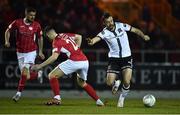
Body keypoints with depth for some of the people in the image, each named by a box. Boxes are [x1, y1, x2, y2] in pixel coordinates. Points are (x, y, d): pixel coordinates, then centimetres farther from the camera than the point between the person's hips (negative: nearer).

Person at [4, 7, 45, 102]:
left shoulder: (36, 25, -6)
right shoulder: (17, 23, -8)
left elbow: (40, 38, 9)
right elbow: (8, 31, 7)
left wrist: (40, 51, 10)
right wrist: (7, 41, -10)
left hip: (31, 52, -2)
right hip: (20, 52, 2)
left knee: (24, 72, -18)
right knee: (26, 76, 6)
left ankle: (19, 93, 0)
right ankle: (38, 74, 38)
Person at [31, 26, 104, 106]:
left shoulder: (56, 42, -5)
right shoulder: (65, 35, 17)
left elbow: (54, 57, -18)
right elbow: (79, 37, 31)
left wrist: (40, 66, -16)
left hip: (74, 61, -8)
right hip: (85, 61, 8)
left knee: (52, 76, -1)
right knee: (82, 83, 31)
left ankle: (57, 98, -14)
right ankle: (98, 101, 26)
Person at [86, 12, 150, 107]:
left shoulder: (121, 26, -5)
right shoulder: (104, 32, -11)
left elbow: (135, 30, 5)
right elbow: (97, 38, -32)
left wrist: (143, 36, -14)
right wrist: (92, 41, -56)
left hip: (126, 57, 0)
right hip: (114, 58, 0)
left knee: (126, 82, -16)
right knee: (109, 82, -9)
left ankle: (122, 99, 13)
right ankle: (116, 83, 30)